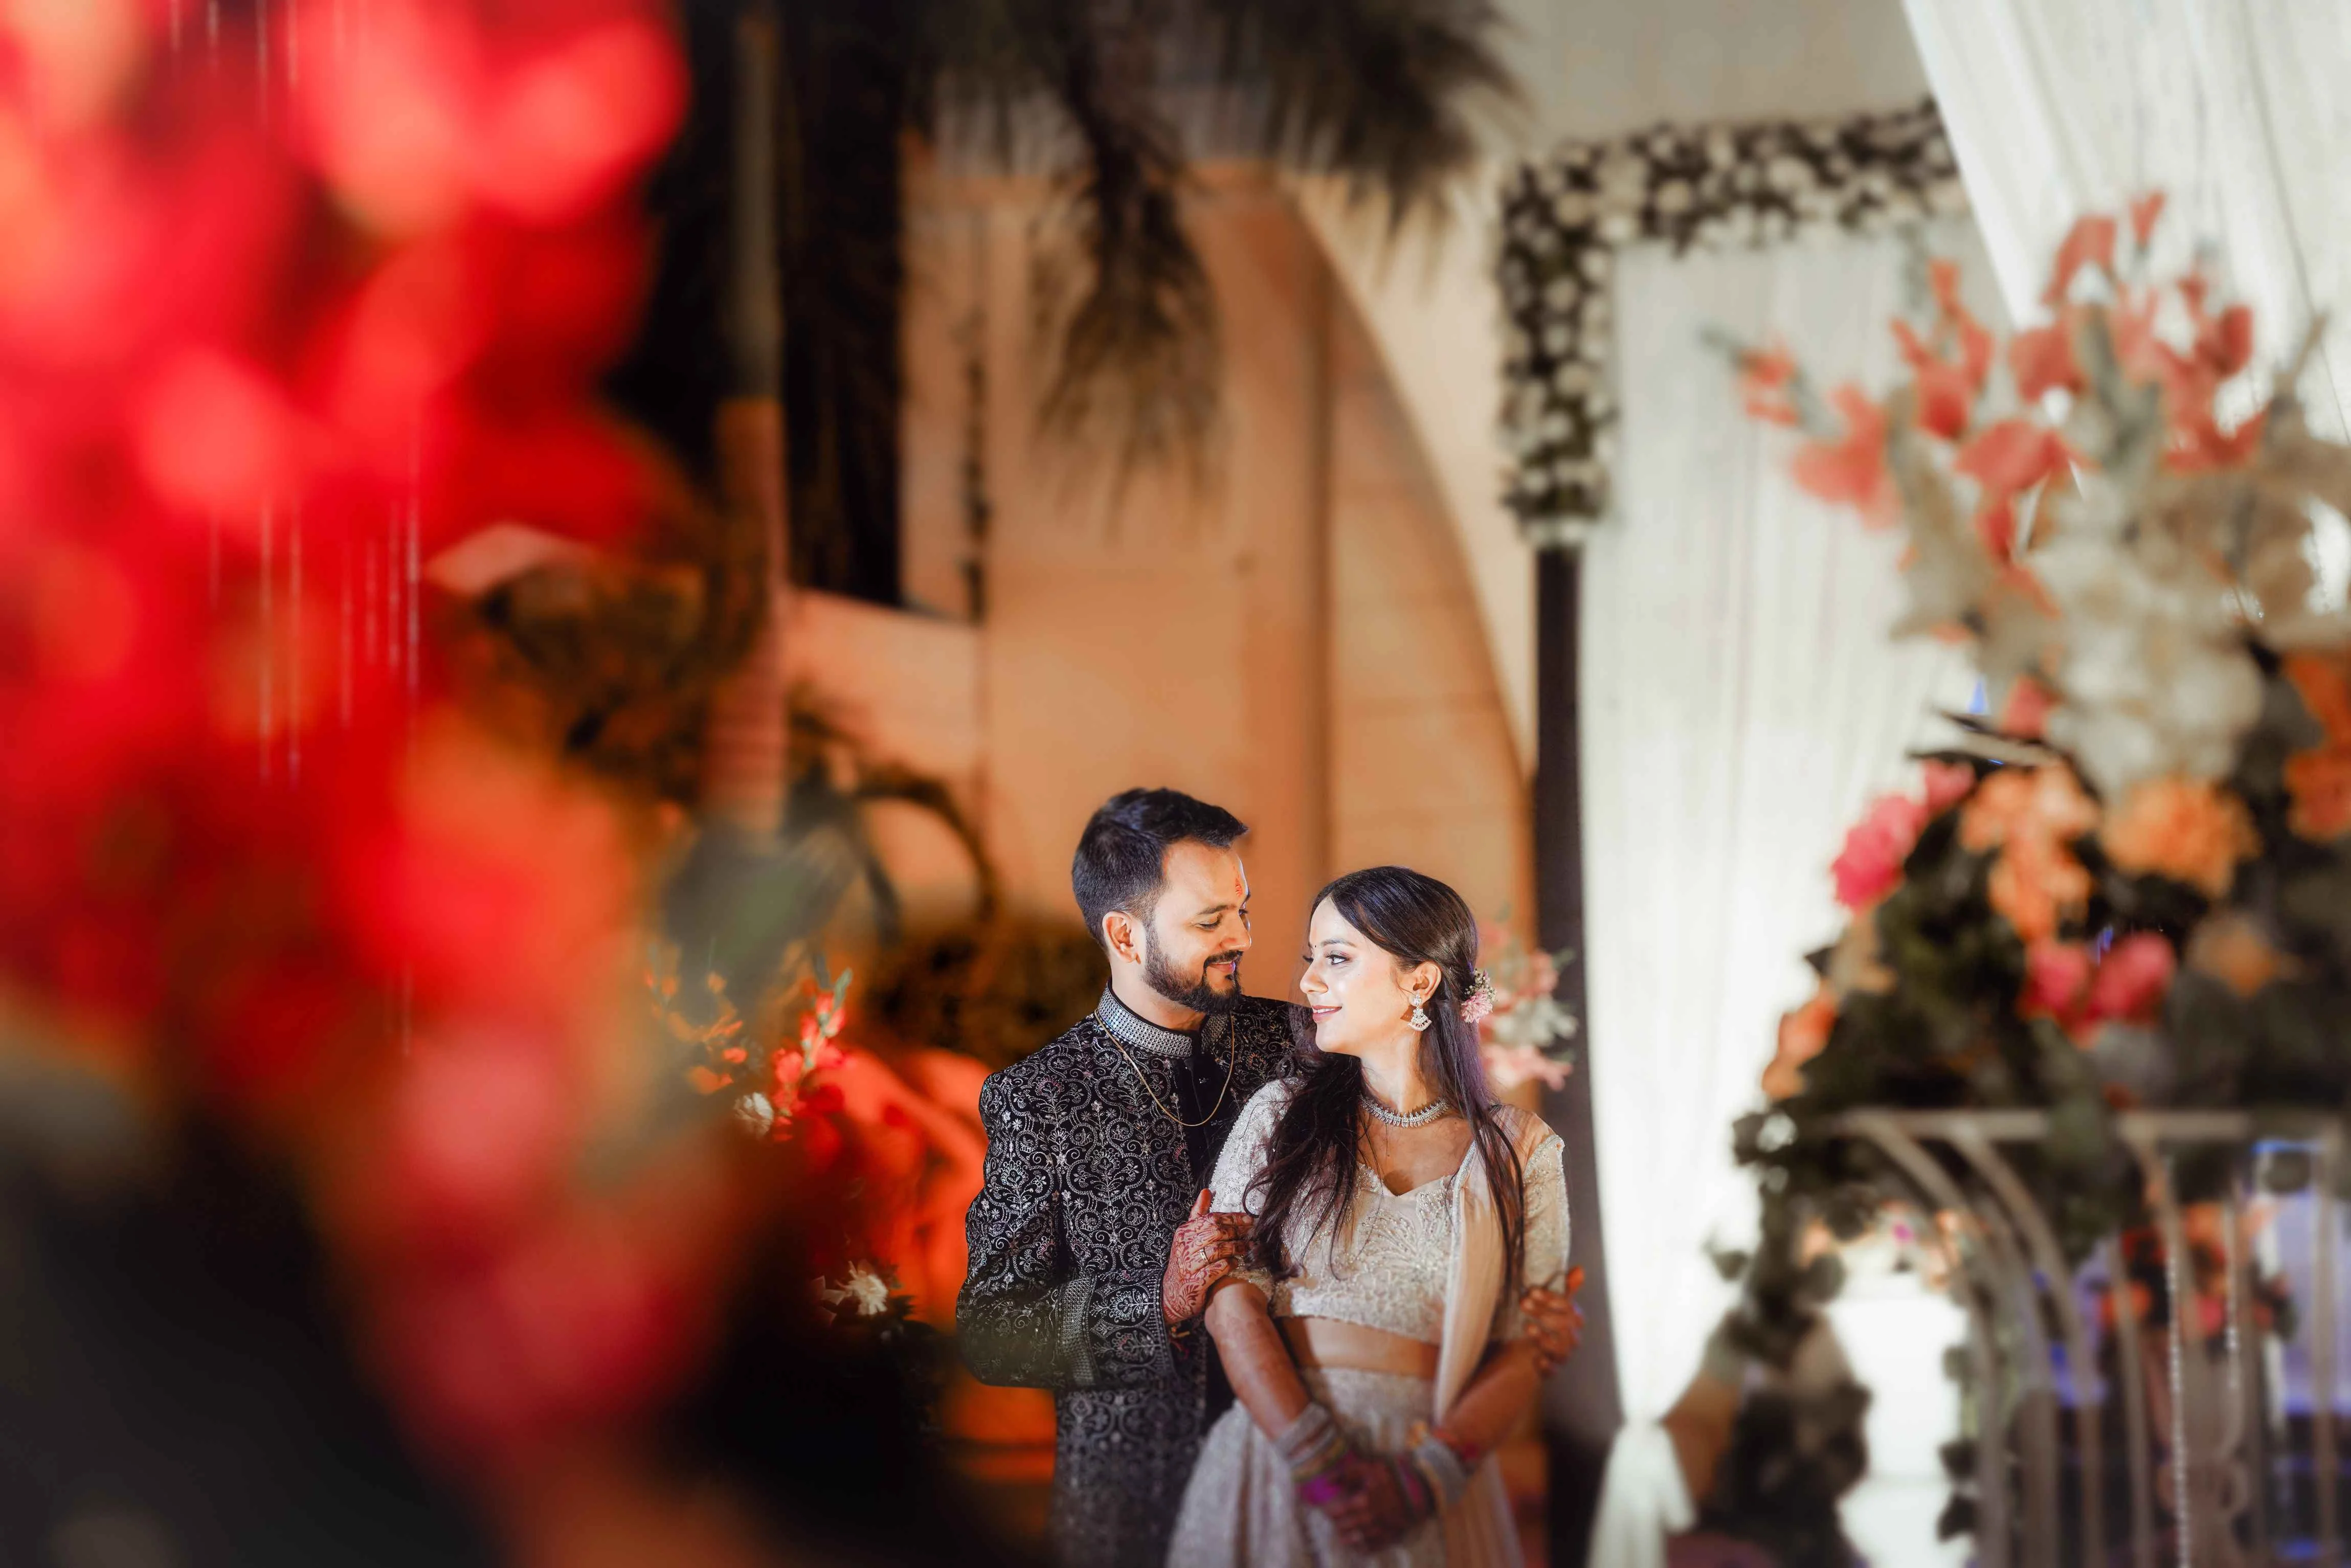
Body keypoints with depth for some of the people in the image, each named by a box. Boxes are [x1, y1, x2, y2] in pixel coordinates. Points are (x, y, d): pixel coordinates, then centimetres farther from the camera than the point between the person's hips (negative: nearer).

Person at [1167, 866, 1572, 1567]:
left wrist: (1422, 1481, -15)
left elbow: (1527, 1349, -1)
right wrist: (1318, 1462, -15)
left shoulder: (1521, 1152, 3)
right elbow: (1232, 1296, -3)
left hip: (1435, 1489, -1)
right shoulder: (1281, 1114, 6)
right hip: (1274, 1462, 1)